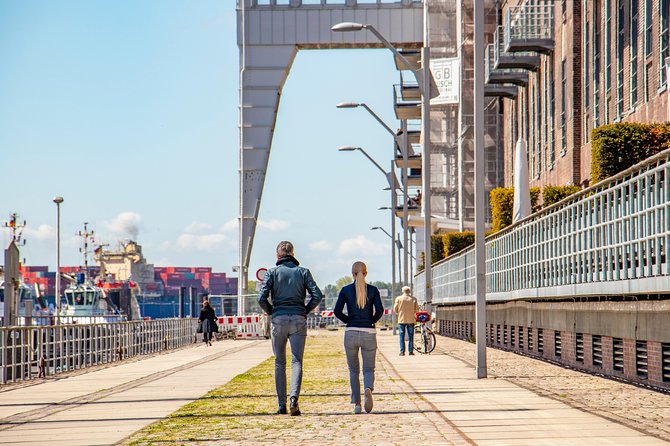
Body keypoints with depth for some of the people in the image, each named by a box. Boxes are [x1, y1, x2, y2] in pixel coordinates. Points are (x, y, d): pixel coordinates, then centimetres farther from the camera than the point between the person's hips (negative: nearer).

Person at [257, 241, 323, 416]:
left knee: (279, 363, 9)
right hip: (299, 320, 0)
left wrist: (271, 311, 9)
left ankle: (282, 405, 8)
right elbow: (317, 295, -3)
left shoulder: (272, 272, 4)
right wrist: (305, 310, 9)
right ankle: (294, 397, -25)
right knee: (297, 361, -2)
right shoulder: (303, 271, 7)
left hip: (279, 320, 0)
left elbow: (262, 298, -7)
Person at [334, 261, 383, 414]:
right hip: (369, 333, 0)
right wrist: (372, 321, 10)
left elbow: (337, 311, -6)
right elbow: (379, 311, -9)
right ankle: (368, 389, -26)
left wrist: (349, 321, 10)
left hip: (351, 333, 0)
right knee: (369, 369, 7)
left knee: (353, 370, 13)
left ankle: (357, 404, 7)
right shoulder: (373, 290, 1)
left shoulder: (346, 290, 0)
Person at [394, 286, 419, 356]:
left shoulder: (398, 298, -1)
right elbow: (417, 309, -1)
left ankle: (402, 351, -2)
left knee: (402, 336, 2)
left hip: (401, 319, -1)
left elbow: (395, 309, -1)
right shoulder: (413, 299, 1)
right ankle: (410, 351, 5)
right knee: (410, 336, 6)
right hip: (411, 319, 1)